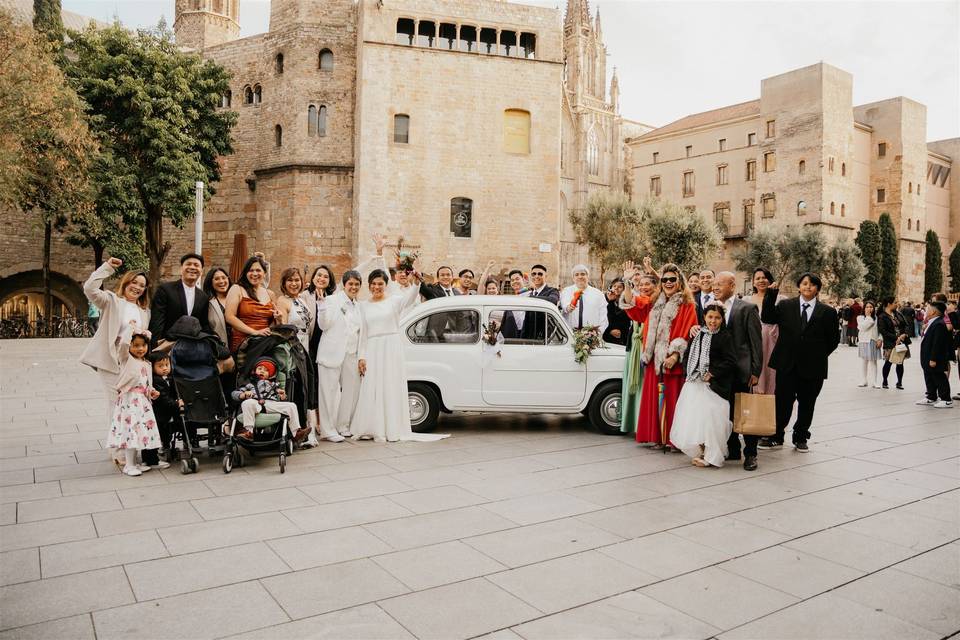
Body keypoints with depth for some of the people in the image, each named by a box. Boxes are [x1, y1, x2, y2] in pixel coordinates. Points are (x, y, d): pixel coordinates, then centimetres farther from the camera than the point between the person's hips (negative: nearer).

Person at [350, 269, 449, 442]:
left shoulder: (394, 301, 3)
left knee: (391, 388, 0)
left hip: (392, 350, -2)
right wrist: (361, 356, -1)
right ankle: (372, 429, 10)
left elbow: (409, 299, -19)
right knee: (371, 390, 2)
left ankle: (392, 429, 6)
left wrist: (415, 282, -38)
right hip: (372, 350, 2)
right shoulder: (364, 306, 10)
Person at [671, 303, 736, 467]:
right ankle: (699, 452, 20)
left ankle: (710, 456, 6)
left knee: (708, 418, -6)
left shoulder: (724, 337, -6)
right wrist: (689, 373, 5)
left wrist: (712, 373, -14)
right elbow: (689, 355, 18)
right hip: (695, 383, 6)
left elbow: (730, 362, -11)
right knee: (691, 417, 6)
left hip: (713, 385, -6)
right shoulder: (698, 334, 12)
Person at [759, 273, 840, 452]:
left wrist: (819, 356, 1)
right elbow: (767, 318, -8)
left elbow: (833, 339, 7)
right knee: (782, 401, 3)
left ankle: (800, 437, 24)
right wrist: (771, 295, -14)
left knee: (806, 404, 10)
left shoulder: (827, 312, 3)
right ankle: (776, 437, 14)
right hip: (787, 364, 0)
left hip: (812, 366, 1)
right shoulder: (785, 306, 5)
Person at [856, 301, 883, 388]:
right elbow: (862, 327, -16)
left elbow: (880, 330, 6)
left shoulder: (876, 318, 6)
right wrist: (868, 316, -10)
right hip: (864, 342, -1)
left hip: (874, 342, 1)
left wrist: (880, 339, -8)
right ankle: (864, 381, 11)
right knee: (863, 362, 4)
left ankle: (874, 382, 6)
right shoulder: (860, 317, 1)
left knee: (873, 362, 4)